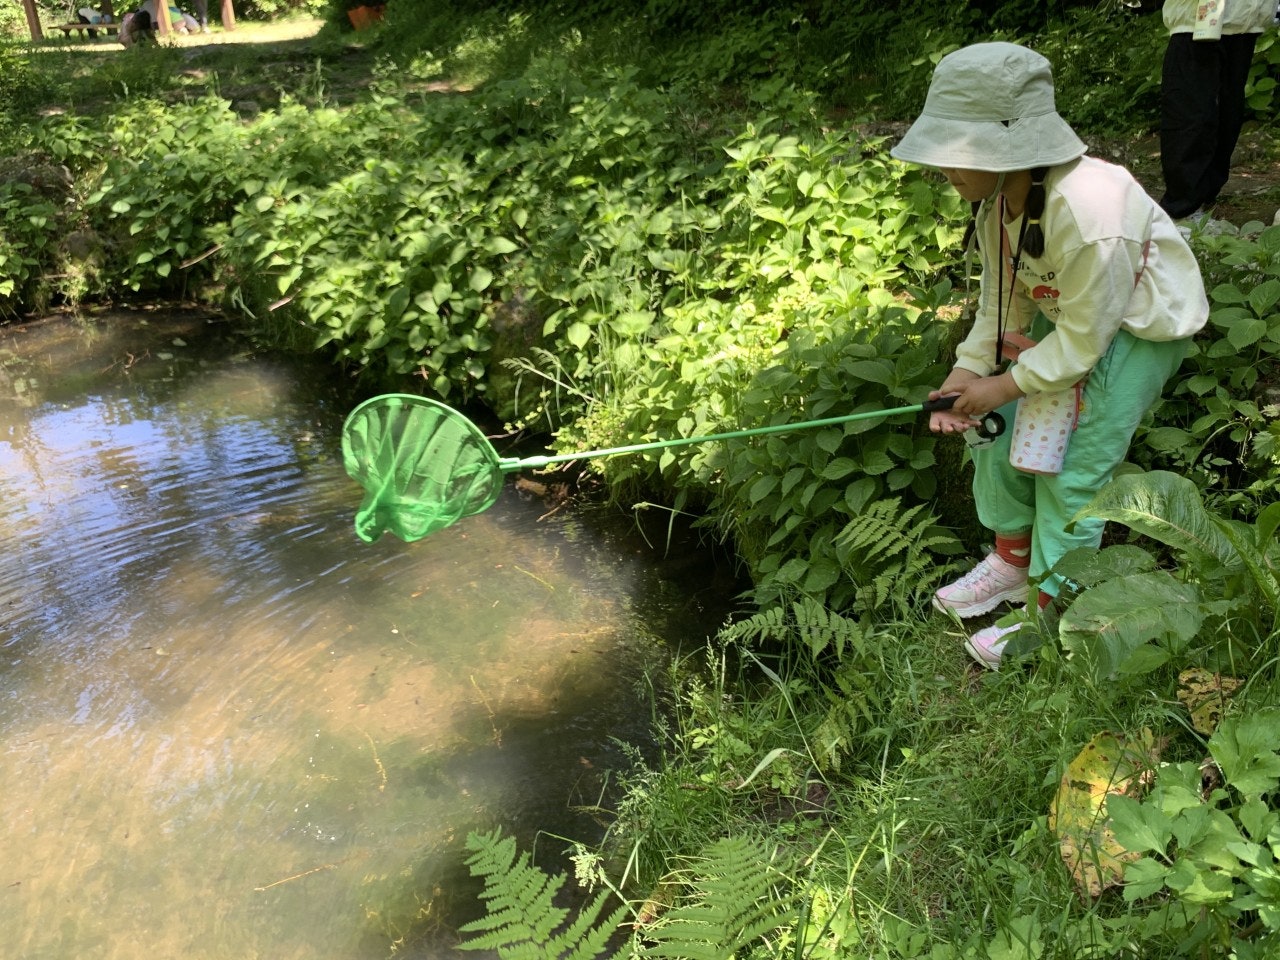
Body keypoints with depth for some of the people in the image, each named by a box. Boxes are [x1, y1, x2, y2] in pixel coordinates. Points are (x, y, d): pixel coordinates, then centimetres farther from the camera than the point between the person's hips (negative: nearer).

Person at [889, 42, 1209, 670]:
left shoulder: (1088, 212, -38)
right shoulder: (996, 198, -14)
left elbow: (1084, 338, -28)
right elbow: (1000, 296, -3)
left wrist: (1005, 384, -22)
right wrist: (968, 371, -12)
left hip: (1136, 329, -7)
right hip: (1059, 313, 8)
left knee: (1072, 470, -7)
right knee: (1001, 431, 5)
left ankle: (1050, 609, 12)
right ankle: (1012, 559, 28)